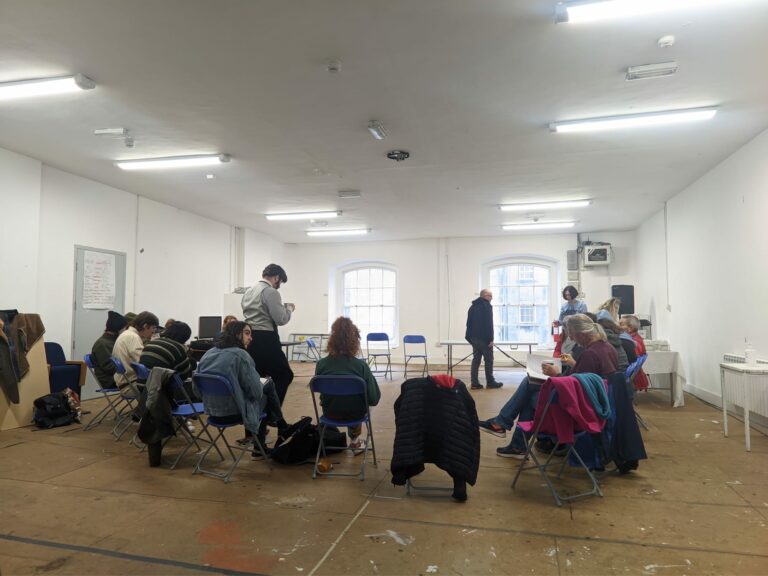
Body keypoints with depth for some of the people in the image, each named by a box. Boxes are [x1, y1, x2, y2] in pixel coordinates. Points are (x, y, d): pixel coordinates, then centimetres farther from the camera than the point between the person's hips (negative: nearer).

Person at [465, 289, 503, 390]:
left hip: (474, 338, 8)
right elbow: (489, 324, -17)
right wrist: (490, 339, -17)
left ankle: (474, 383, 3)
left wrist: (470, 338, 18)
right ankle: (490, 382, 8)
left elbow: (469, 323, 17)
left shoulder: (473, 306, 16)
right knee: (488, 360, 2)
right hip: (484, 338, -8)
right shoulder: (486, 306, -10)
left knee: (476, 359, 7)